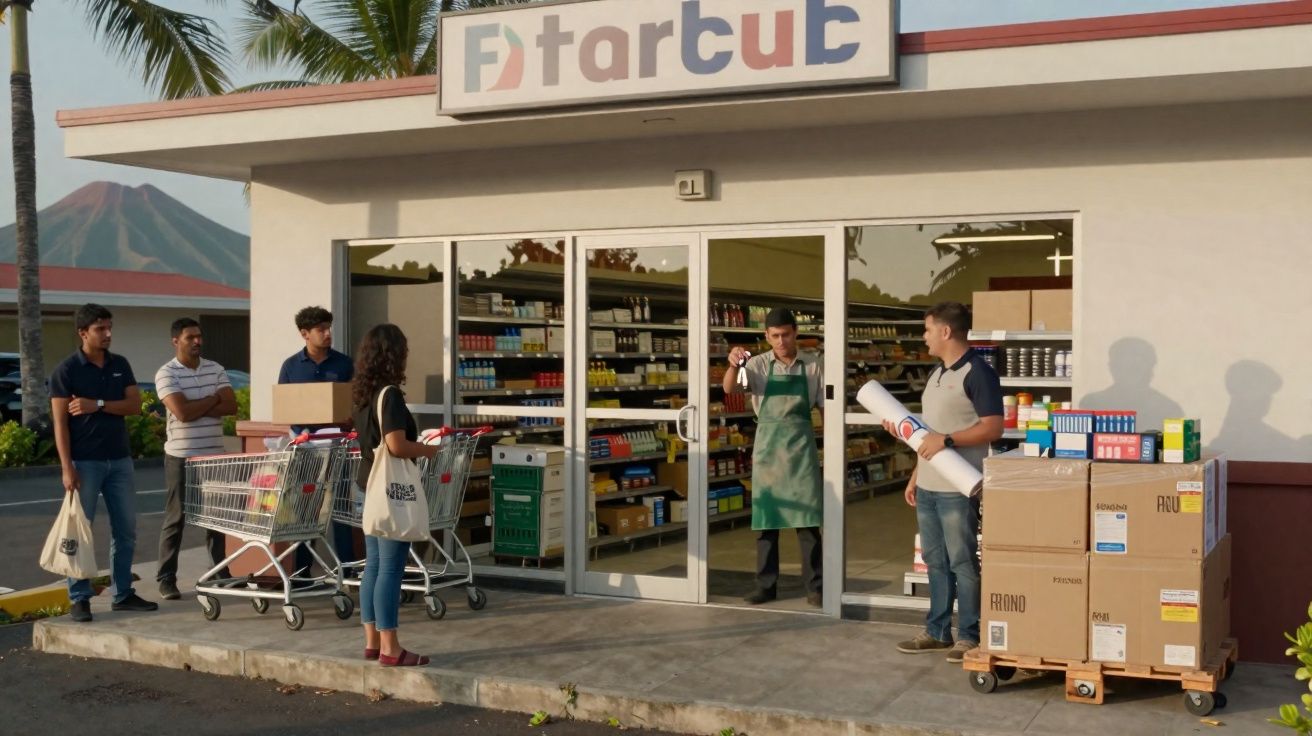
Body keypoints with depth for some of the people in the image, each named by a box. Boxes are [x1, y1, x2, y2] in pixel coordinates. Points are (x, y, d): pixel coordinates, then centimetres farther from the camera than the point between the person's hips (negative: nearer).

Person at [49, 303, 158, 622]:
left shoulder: (120, 365, 9)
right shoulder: (66, 370, -6)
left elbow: (135, 405, 2)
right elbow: (60, 422, -9)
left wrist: (98, 405, -14)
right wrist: (67, 468, -16)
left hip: (120, 459, 5)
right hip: (85, 462, -5)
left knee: (126, 530, 8)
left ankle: (123, 594, 18)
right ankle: (79, 599, 7)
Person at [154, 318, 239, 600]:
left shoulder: (216, 370, 9)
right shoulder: (166, 374, -7)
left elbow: (231, 406, -2)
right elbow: (182, 412, -19)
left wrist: (196, 408, -13)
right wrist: (214, 399, -6)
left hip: (214, 455, 4)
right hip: (181, 456, -4)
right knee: (175, 518, 2)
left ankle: (221, 573, 17)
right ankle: (166, 579, 9)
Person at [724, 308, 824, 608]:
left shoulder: (812, 366, 2)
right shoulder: (758, 364, -1)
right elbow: (729, 388, -16)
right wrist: (734, 365, -36)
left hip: (801, 445, 0)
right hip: (768, 446, 0)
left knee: (807, 518, 0)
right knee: (766, 517, 5)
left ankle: (814, 586, 9)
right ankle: (766, 586, 13)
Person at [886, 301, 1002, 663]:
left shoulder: (977, 373, -12)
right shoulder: (936, 374, 16)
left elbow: (993, 428, -18)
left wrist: (947, 440, -24)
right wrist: (915, 476, 18)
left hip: (958, 489, -9)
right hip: (928, 487, 9)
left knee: (962, 563, -1)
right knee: (935, 562, 14)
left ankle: (970, 637, 7)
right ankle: (937, 632, 22)